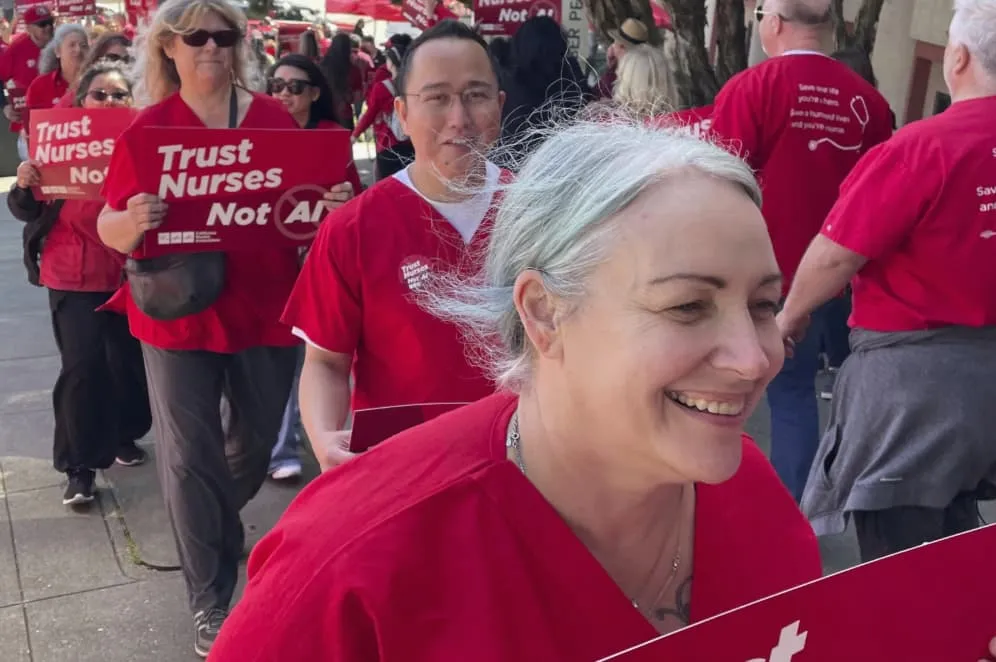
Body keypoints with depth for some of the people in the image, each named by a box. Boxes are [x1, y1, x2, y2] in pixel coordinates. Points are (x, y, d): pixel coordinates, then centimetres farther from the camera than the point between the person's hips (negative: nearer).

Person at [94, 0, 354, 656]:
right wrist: (132, 220, -28)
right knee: (190, 455, 3)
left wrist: (334, 204, -15)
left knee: (257, 439, 17)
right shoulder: (146, 129, -5)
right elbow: (110, 228, -5)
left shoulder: (276, 118, 0)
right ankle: (211, 600, 18)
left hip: (265, 307, 3)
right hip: (179, 311, -2)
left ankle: (218, 524, 49)